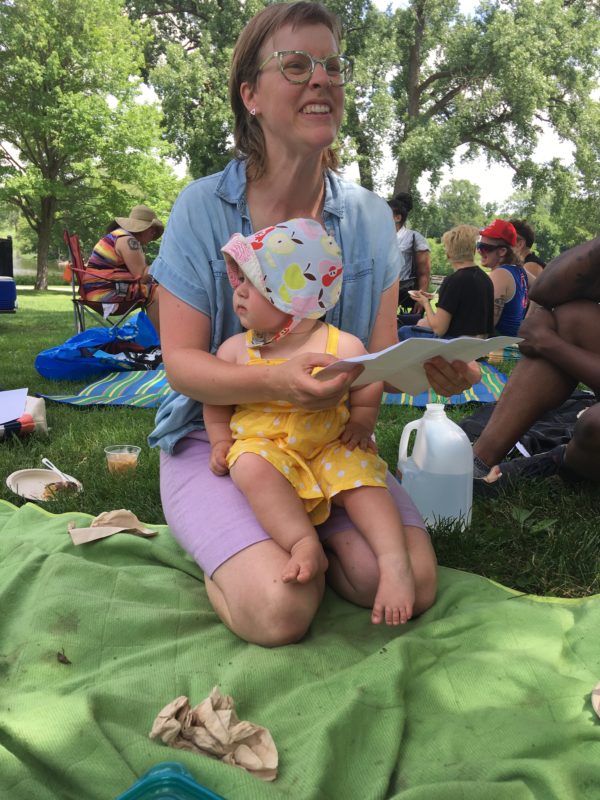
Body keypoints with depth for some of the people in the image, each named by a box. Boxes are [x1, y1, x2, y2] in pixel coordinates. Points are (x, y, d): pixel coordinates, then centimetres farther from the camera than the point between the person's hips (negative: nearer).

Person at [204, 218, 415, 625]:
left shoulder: (343, 346, -4)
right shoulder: (235, 349, 2)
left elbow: (368, 396, 7)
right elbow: (216, 401, 14)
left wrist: (361, 425, -10)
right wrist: (221, 440, 1)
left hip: (330, 448, 0)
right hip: (265, 447, 1)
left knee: (361, 474, -27)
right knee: (249, 465, -31)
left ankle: (394, 561, -24)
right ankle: (304, 544, -31)